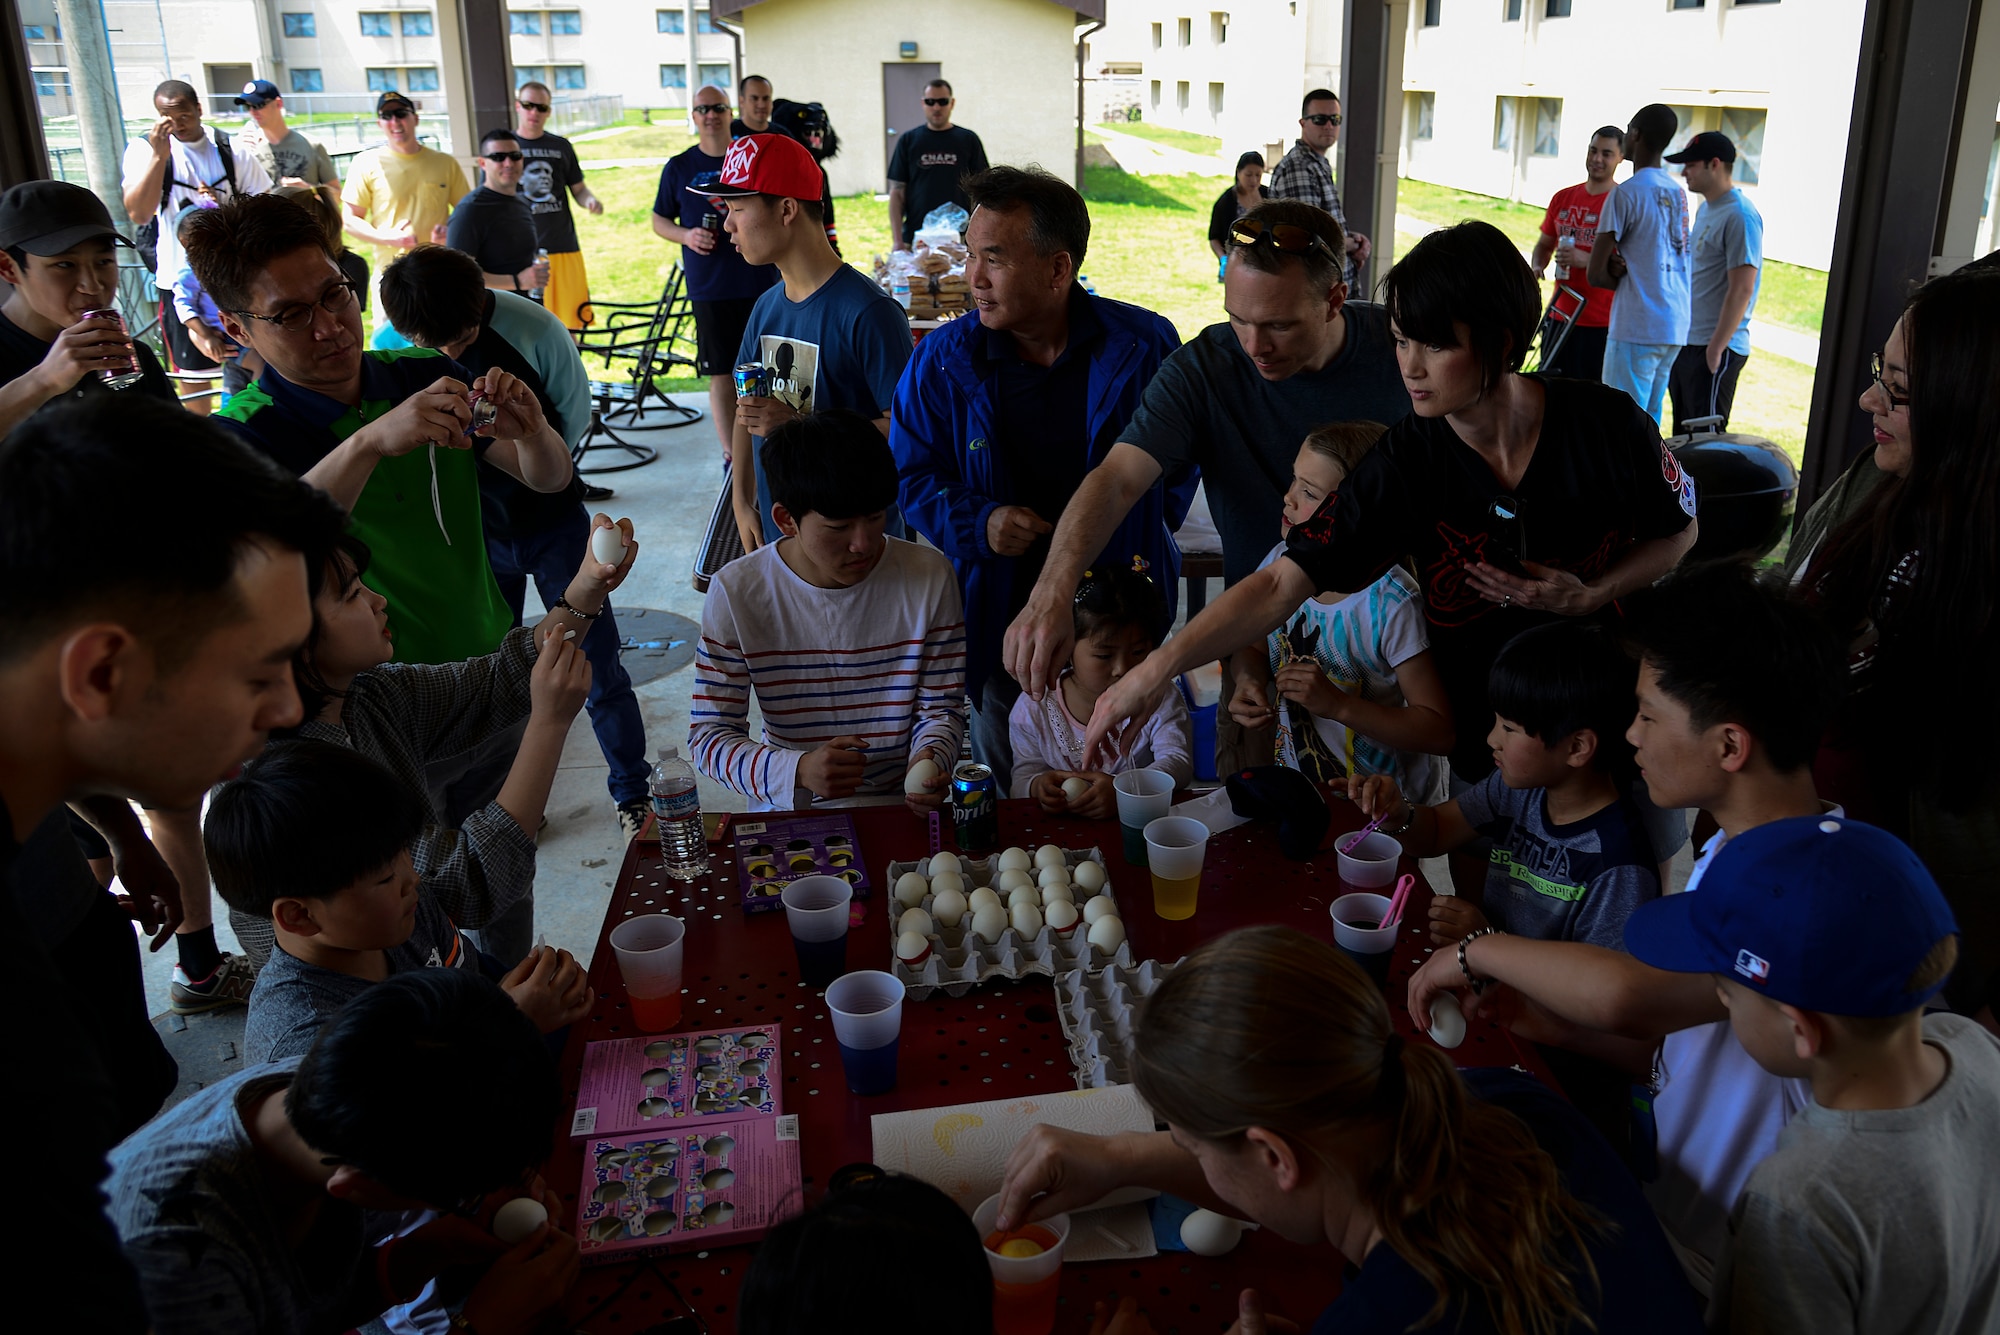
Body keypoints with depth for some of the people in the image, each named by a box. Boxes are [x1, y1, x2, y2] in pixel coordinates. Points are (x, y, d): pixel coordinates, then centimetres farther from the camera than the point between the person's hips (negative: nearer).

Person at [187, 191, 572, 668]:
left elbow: (551, 479, 5)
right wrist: (368, 443, -36)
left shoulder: (428, 374, 4)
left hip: (489, 659, 4)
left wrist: (533, 432, -17)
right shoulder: (242, 434, -8)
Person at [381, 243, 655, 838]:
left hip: (553, 520, -1)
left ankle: (632, 793, 22)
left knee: (599, 668, 4)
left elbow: (575, 416, -5)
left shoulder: (533, 328, -20)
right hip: (473, 532, 2)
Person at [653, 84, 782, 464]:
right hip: (709, 289, 0)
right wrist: (686, 235, -9)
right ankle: (731, 456, 10)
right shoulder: (679, 167, 5)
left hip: (762, 282, 1)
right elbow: (659, 220, 10)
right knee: (721, 374, 2)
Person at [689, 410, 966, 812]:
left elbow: (940, 708, 2)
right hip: (789, 814, -2)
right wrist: (798, 771, -27)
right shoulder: (736, 592, -10)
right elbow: (708, 737, -9)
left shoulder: (930, 579, -5)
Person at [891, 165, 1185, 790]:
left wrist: (1140, 538, -3)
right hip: (1000, 616, 1)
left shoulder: (1145, 346, -8)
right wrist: (978, 523, -14)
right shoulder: (943, 360, -4)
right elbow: (912, 476, 4)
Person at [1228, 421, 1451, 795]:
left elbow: (1439, 732, -18)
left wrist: (1338, 705, -25)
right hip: (1294, 784, 4)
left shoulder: (1392, 605, -21)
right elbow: (1251, 648, 14)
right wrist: (1248, 680, -9)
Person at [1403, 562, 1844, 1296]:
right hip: (1661, 1187, 8)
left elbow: (1628, 996, -47)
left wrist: (1480, 949, -28)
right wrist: (1553, 1021, -3)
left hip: (1709, 1264, -8)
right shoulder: (1731, 850, 3)